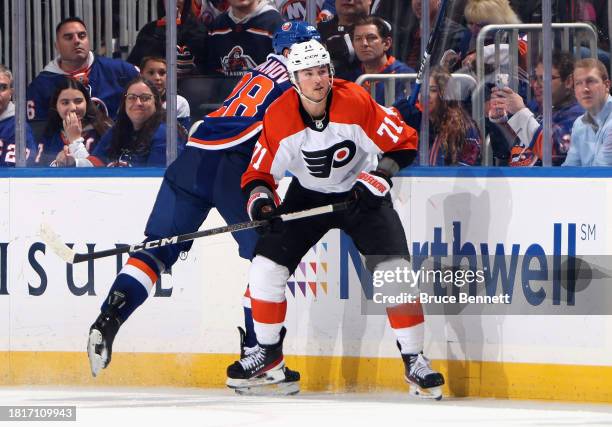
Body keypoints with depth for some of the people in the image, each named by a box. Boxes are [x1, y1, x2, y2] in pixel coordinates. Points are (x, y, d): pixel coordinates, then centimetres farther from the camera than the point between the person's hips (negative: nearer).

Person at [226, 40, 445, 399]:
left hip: (361, 193, -2)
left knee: (395, 271, -18)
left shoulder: (357, 102, -23)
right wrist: (259, 197, -26)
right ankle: (269, 357, 14)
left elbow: (404, 143, -14)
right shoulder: (279, 117, -17)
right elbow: (260, 171, -6)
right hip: (308, 196, 2)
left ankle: (415, 362, -8)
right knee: (266, 267, -7)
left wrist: (380, 175, -27)